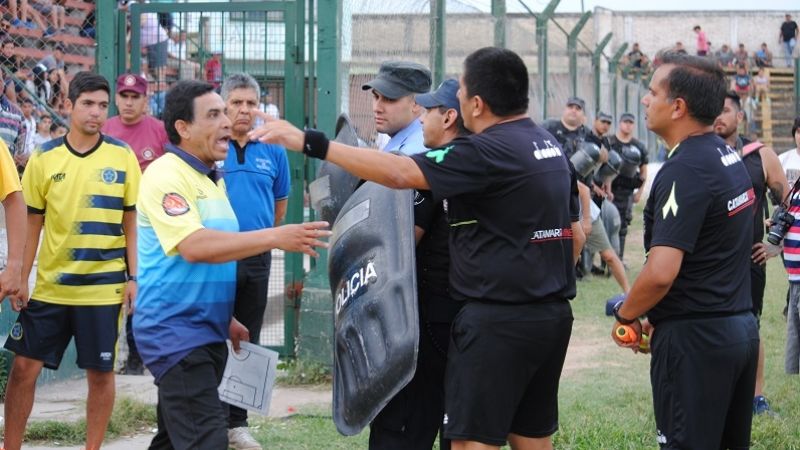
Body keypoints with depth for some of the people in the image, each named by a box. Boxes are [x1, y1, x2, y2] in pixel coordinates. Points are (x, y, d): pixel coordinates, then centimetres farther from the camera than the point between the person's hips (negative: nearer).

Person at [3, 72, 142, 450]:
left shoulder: (122, 156, -2)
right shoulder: (43, 159, 0)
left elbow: (131, 222, 4)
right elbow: (32, 224, 6)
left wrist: (132, 277, 0)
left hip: (103, 287, -1)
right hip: (50, 286, 1)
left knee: (100, 372, 5)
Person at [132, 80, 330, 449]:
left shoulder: (212, 178, 16)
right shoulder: (166, 175, -14)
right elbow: (194, 246, -27)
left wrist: (225, 318, 24)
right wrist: (275, 237, -29)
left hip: (208, 331, 9)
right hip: (174, 332, -9)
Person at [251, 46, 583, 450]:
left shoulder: (489, 151, -16)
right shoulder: (551, 147, 11)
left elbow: (399, 173, -23)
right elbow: (575, 235, 17)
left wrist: (311, 143, -22)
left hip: (498, 321, -9)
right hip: (553, 316, 9)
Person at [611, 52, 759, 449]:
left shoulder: (684, 171, -19)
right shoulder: (730, 158, 10)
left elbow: (661, 272, -27)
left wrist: (626, 315, -8)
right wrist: (660, 316, 17)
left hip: (694, 340, -9)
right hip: (741, 326, 9)